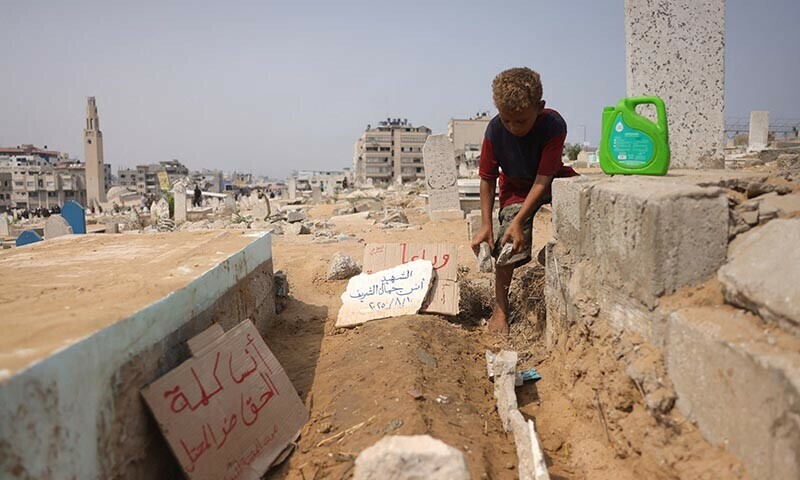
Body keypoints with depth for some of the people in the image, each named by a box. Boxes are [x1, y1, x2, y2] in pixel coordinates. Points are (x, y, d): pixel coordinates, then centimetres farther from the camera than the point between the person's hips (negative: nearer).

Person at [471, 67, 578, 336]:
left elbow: (543, 180, -29)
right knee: (508, 244, -18)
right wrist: (485, 226, -18)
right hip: (515, 188, 0)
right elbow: (487, 180, -13)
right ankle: (500, 309, -6)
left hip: (551, 181, 0)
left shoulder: (554, 125, -28)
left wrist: (519, 220, -37)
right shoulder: (495, 130, -22)